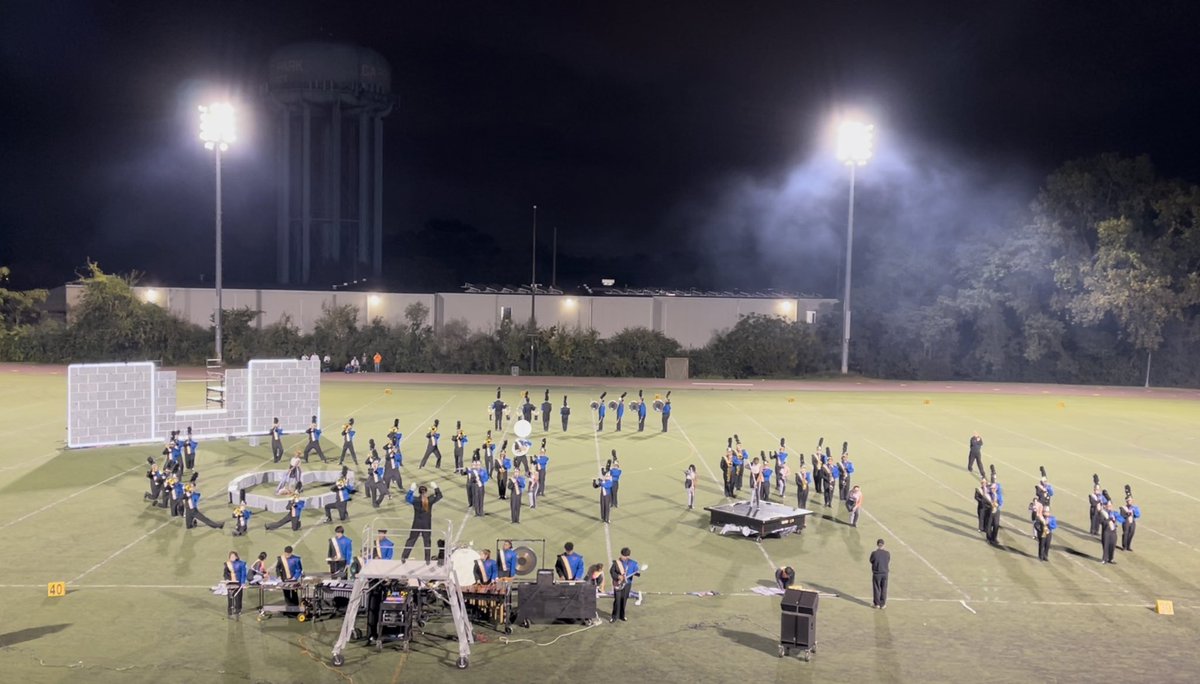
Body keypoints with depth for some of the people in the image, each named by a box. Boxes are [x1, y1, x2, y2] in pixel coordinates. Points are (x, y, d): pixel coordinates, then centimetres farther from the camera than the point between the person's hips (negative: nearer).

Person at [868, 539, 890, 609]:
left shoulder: (874, 553, -17)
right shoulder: (887, 553, -10)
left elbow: (871, 561, -2)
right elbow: (888, 562, 3)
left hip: (876, 573, -2)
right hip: (885, 573, 2)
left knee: (876, 589, 12)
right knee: (883, 589, 13)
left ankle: (877, 603, 21)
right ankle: (882, 604, 20)